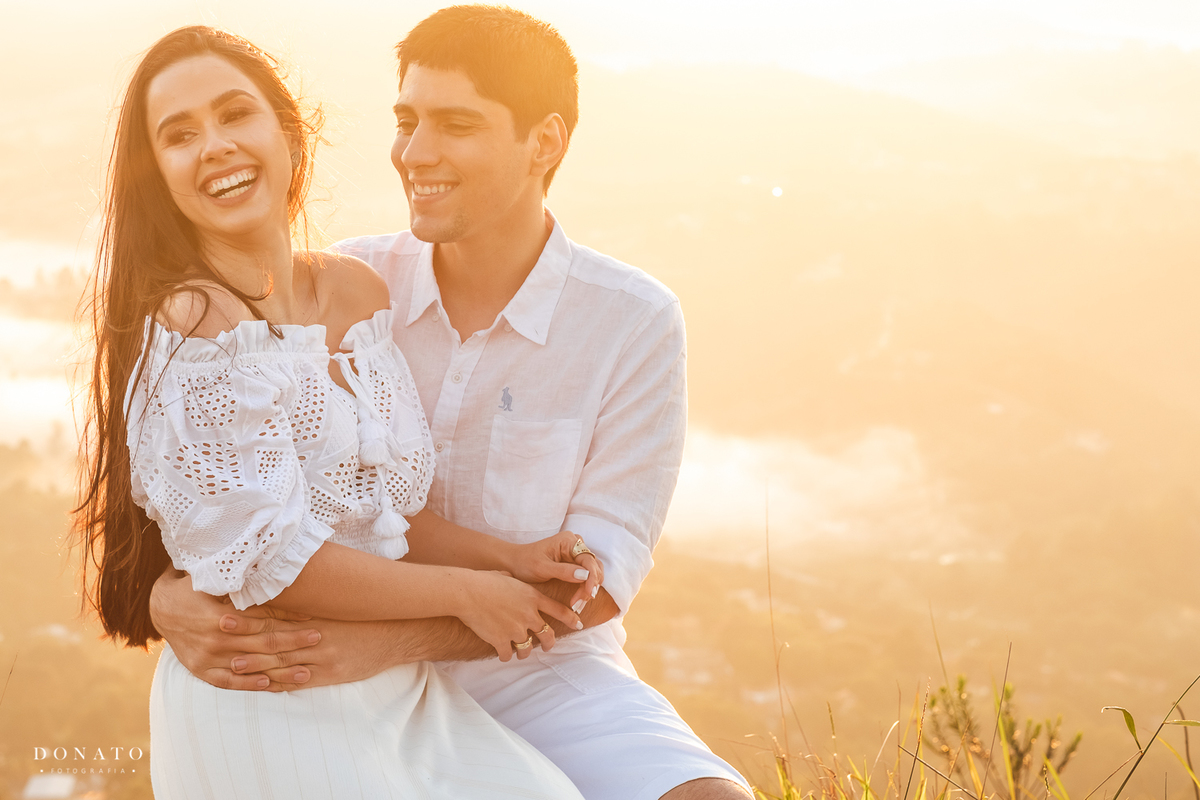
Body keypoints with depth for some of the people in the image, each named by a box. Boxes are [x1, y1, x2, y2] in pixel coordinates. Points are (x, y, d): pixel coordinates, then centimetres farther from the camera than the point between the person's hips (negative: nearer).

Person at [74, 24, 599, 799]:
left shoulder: (360, 292, 8)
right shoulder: (189, 328, -15)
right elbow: (266, 557, -19)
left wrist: (505, 557, -1)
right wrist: (463, 594, -12)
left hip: (398, 691, 7)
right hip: (263, 712, -6)